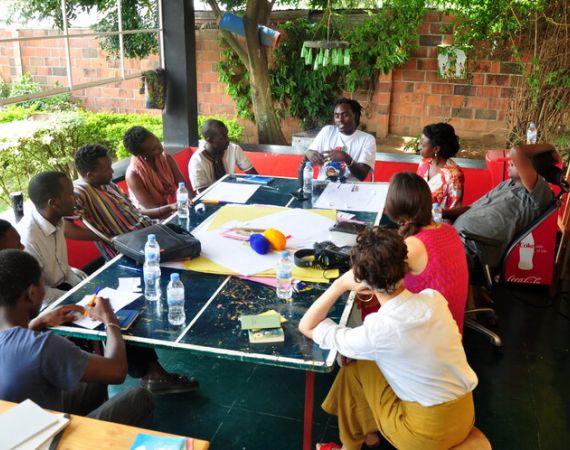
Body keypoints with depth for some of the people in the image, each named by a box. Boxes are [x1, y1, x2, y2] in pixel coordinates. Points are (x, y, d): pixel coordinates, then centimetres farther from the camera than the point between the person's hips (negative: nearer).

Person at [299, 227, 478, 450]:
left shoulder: (377, 332, -24)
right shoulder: (434, 298, -9)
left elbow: (307, 326, -11)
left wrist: (341, 285, -9)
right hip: (464, 415, 5)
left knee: (355, 369, 11)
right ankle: (370, 431, 40)